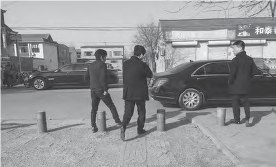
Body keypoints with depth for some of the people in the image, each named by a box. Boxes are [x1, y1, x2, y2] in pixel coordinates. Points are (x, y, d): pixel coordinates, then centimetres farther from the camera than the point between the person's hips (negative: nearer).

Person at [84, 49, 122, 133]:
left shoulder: (91, 66, 11)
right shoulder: (102, 65, -11)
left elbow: (86, 77, 16)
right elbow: (103, 78, -20)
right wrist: (105, 89, -15)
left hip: (93, 90, 6)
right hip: (101, 90, -6)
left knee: (94, 109, 13)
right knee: (111, 107, 9)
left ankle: (93, 127, 13)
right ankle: (118, 121, 15)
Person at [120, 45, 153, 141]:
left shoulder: (125, 64, 1)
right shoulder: (141, 65, -16)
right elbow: (150, 75, -3)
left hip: (128, 93, 4)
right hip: (140, 93, -3)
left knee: (128, 112, 9)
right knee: (141, 112, 16)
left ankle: (123, 127, -12)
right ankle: (140, 129, 27)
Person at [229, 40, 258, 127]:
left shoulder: (235, 60, -15)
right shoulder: (249, 59, 6)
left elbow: (232, 73, -19)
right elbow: (254, 70, 11)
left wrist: (230, 82, -5)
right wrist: (248, 78, 17)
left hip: (236, 86, -6)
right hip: (245, 85, 6)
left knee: (235, 103, 6)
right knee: (246, 103, 13)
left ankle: (237, 119, 15)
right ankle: (247, 119, 7)